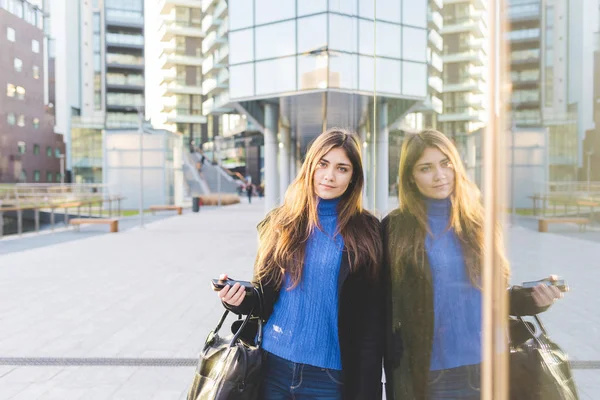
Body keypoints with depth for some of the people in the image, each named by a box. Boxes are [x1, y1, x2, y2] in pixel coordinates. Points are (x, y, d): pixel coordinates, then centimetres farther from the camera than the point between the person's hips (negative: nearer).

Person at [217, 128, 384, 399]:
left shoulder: (365, 232, -6)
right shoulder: (280, 223, -1)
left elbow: (371, 321, -5)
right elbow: (263, 298, 7)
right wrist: (240, 300, -14)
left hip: (331, 375, -2)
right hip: (273, 366, 2)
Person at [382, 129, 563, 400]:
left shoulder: (480, 224, 2)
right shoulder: (394, 228, -6)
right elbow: (387, 309, -4)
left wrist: (533, 298, -9)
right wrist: (392, 376, -4)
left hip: (485, 369, 3)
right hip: (422, 374, -2)